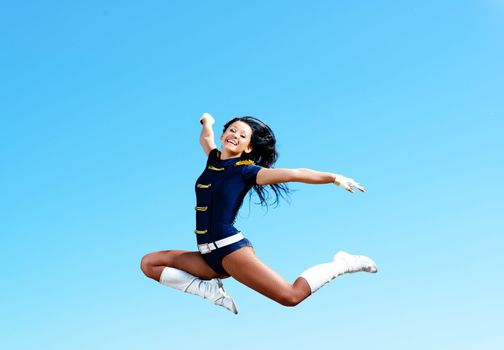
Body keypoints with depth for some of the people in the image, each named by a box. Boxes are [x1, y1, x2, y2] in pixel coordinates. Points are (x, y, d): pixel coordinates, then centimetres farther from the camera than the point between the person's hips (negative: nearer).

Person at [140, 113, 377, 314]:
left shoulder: (246, 170, -2)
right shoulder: (213, 159, 14)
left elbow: (293, 174, -10)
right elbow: (205, 137, 37)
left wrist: (334, 177, -17)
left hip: (230, 247, -7)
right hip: (208, 255, 7)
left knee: (291, 296, -21)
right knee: (148, 263, 4)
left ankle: (341, 264, 5)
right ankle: (210, 290, -7)